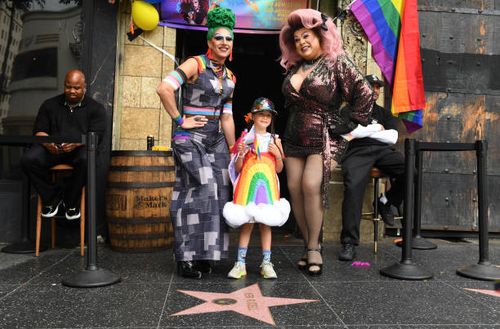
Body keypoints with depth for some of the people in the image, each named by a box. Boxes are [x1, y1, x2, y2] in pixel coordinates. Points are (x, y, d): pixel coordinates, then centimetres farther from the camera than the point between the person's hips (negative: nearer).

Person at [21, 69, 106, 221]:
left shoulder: (96, 108, 10)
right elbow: (39, 131, 10)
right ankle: (52, 197, -8)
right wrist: (48, 143, -15)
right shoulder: (49, 105, 18)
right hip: (52, 150, 3)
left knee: (86, 159, -38)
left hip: (80, 149, -2)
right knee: (28, 159, -27)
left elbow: (95, 135, -3)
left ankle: (71, 201, -14)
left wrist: (76, 143, -24)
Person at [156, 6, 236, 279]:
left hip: (216, 139, 7)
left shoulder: (229, 77, 15)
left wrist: (235, 152, 15)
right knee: (200, 192, -11)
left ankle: (203, 255, 20)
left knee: (217, 194, 6)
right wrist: (180, 120, -14)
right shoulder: (195, 64, -6)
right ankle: (187, 257, 3)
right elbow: (164, 89, -20)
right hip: (191, 137, -7)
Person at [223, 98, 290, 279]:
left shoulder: (274, 140, 9)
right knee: (247, 222, -1)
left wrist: (277, 154, -5)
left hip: (267, 184, 2)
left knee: (265, 223, 4)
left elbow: (279, 169, 11)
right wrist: (241, 154, -15)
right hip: (249, 183, -2)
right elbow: (237, 168, 3)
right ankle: (240, 263, 8)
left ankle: (266, 263, 12)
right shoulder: (245, 138, 2)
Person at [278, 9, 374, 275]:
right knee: (295, 189, -1)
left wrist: (344, 123, -10)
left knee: (311, 186, -20)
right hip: (294, 140, 6)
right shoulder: (294, 68, 13)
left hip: (324, 139, -6)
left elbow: (365, 94, -10)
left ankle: (314, 248, -6)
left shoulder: (337, 62, -5)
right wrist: (285, 133, 16)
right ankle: (309, 246, 9)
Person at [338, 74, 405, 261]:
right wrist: (376, 128, 7)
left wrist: (362, 131, 4)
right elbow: (346, 132, -1)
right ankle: (349, 243, -30)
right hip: (357, 152, -3)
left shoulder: (384, 113, 28)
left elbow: (392, 137, 11)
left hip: (383, 151, 4)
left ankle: (386, 202, -1)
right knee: (353, 186, -32)